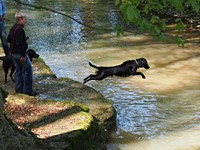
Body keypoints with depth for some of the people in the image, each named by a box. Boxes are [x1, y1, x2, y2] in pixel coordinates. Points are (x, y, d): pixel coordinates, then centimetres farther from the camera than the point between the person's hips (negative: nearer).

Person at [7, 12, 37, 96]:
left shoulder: (13, 28, 11)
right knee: (28, 69, -3)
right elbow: (19, 43, -25)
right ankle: (27, 90, -2)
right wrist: (23, 55, -23)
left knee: (18, 70, 15)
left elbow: (8, 40, 22)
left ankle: (19, 89, 18)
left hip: (13, 53, 10)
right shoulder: (19, 29, -20)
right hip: (19, 53, -10)